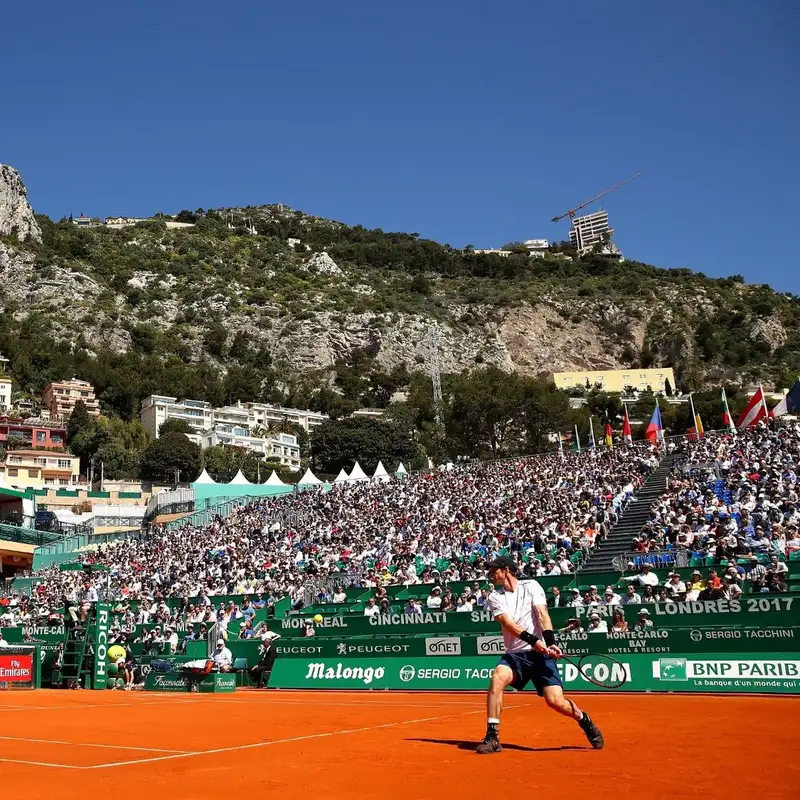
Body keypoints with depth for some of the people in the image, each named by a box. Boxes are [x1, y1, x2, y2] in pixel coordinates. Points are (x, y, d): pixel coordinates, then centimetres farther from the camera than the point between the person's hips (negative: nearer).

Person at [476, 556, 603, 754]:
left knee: (555, 700, -13)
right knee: (497, 678, -27)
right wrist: (533, 640, -24)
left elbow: (542, 614, -8)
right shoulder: (495, 597, 5)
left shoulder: (531, 586, 3)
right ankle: (492, 737, -20)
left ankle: (585, 721, 19)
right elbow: (508, 623, -10)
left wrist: (550, 643, -24)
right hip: (515, 654, 2)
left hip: (541, 653, -2)